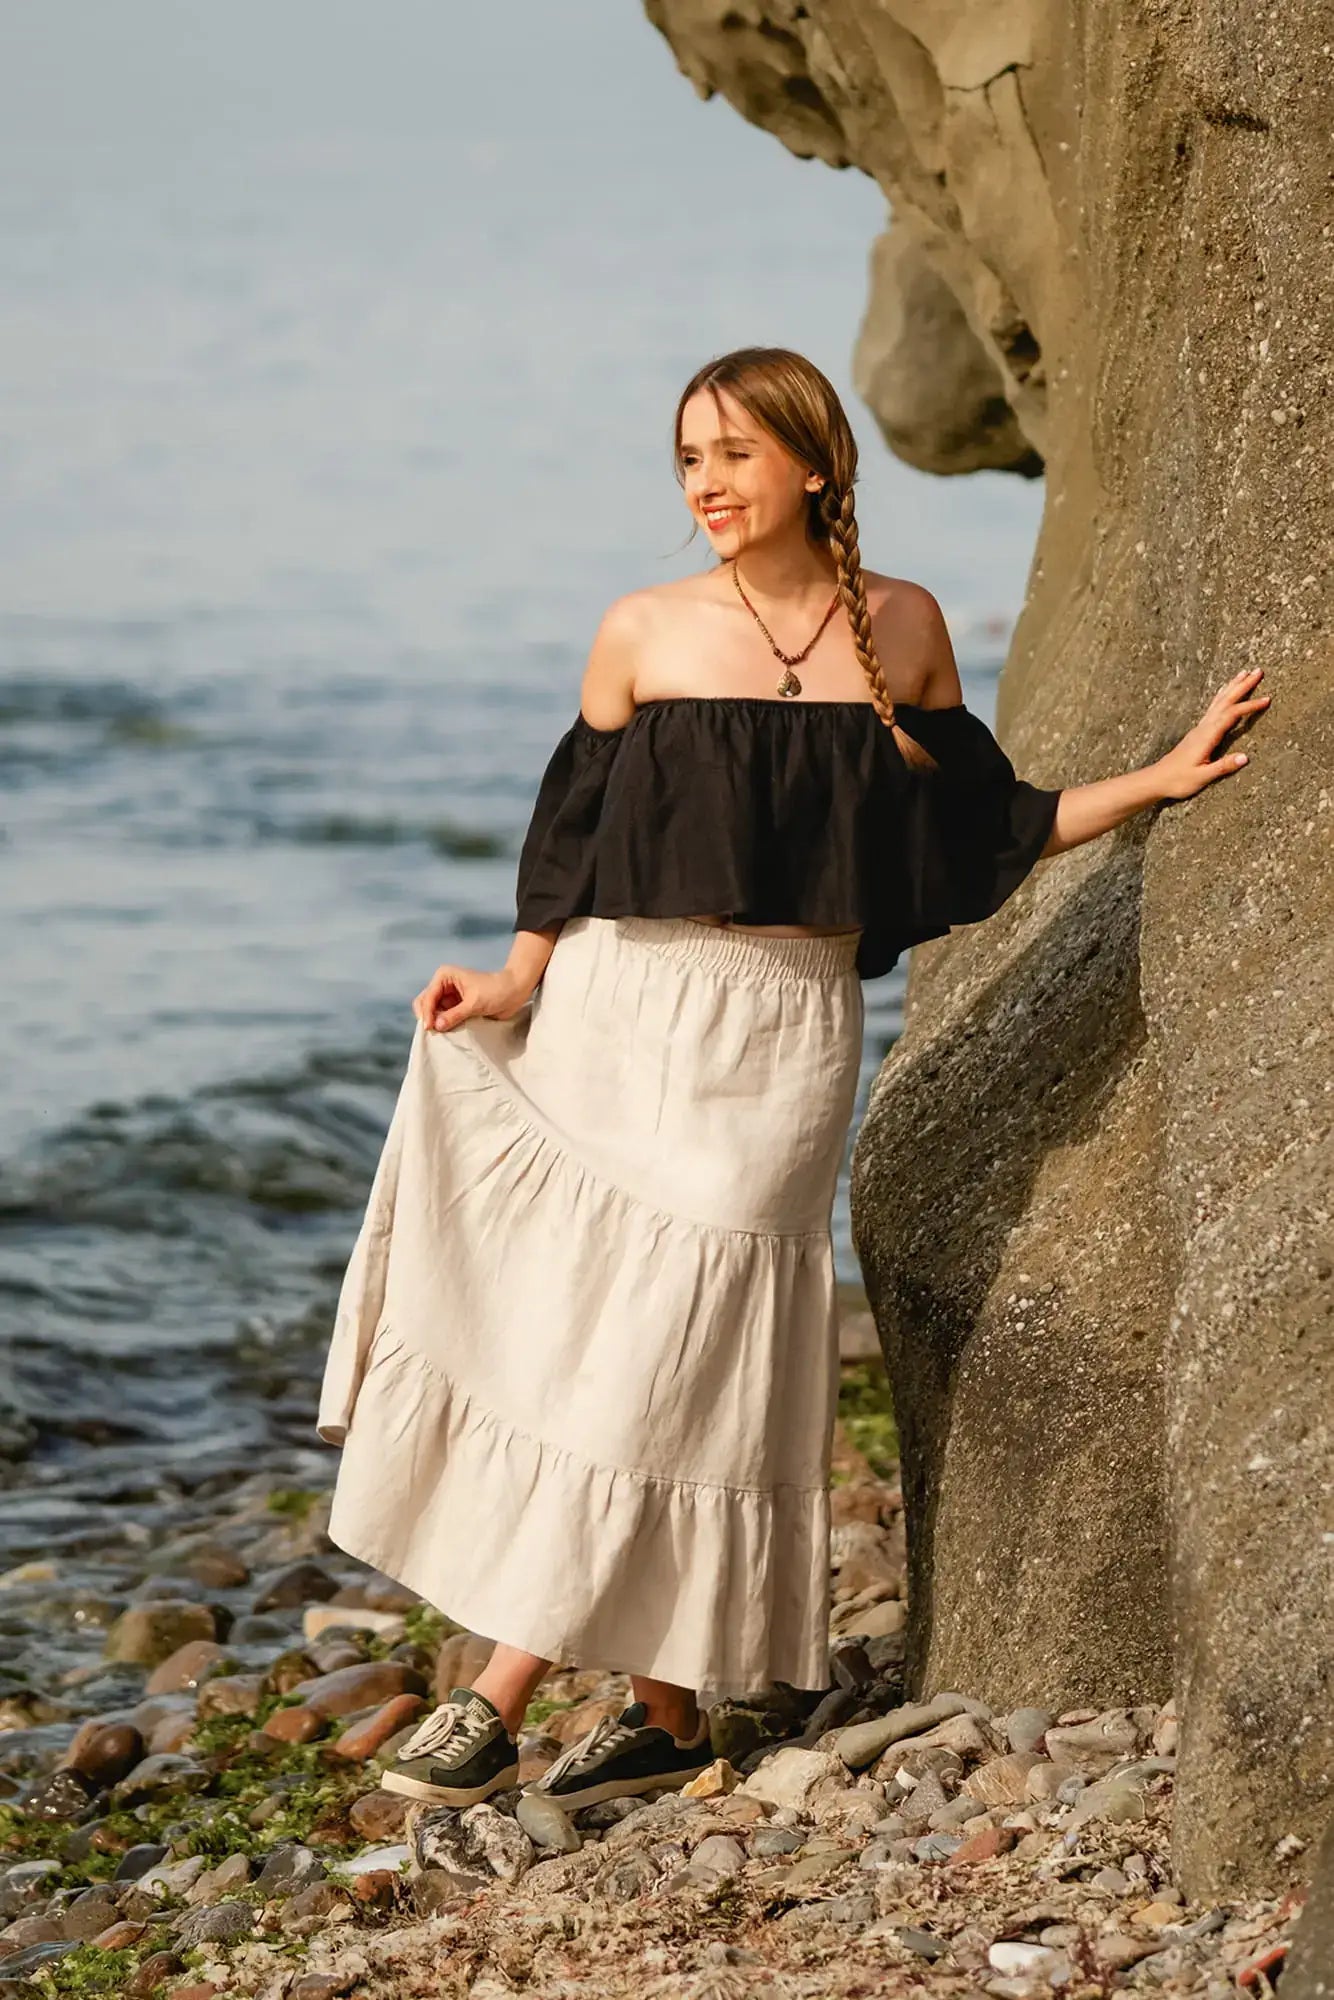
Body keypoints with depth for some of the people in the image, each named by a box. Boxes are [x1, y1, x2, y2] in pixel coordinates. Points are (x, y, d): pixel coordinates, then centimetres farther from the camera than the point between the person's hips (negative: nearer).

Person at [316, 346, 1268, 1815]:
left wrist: (1161, 779, 11)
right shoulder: (645, 634, 2)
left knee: (663, 1356, -6)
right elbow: (577, 837, 6)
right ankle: (668, 1714, 10)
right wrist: (513, 983, -8)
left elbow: (980, 826, 15)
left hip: (785, 1043, 0)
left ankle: (504, 1695, -3)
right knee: (574, 1338, -1)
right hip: (620, 1017, 1)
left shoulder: (904, 629, 5)